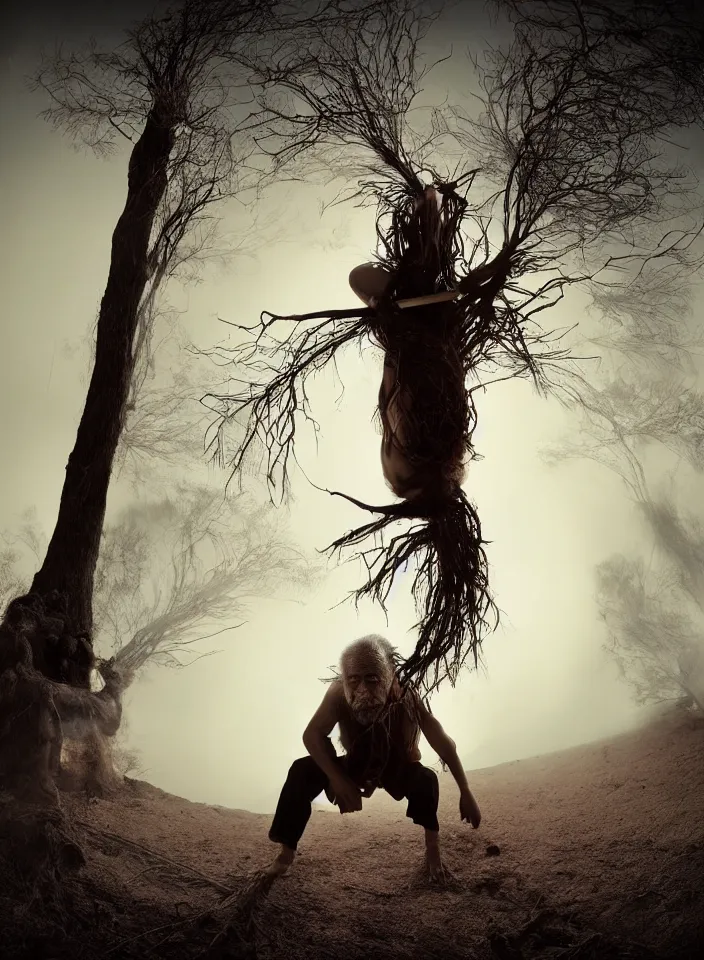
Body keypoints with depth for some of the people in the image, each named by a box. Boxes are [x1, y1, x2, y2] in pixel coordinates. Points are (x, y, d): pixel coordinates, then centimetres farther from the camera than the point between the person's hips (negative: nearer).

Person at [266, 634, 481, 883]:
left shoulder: (405, 697, -35)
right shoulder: (339, 693, -33)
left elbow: (444, 745, -28)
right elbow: (312, 735, -26)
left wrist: (466, 794, -25)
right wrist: (338, 780, -34)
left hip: (398, 768, -1)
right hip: (356, 765, 2)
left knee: (426, 780, -34)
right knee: (302, 771, -21)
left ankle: (432, 848, -11)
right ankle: (287, 852, -8)